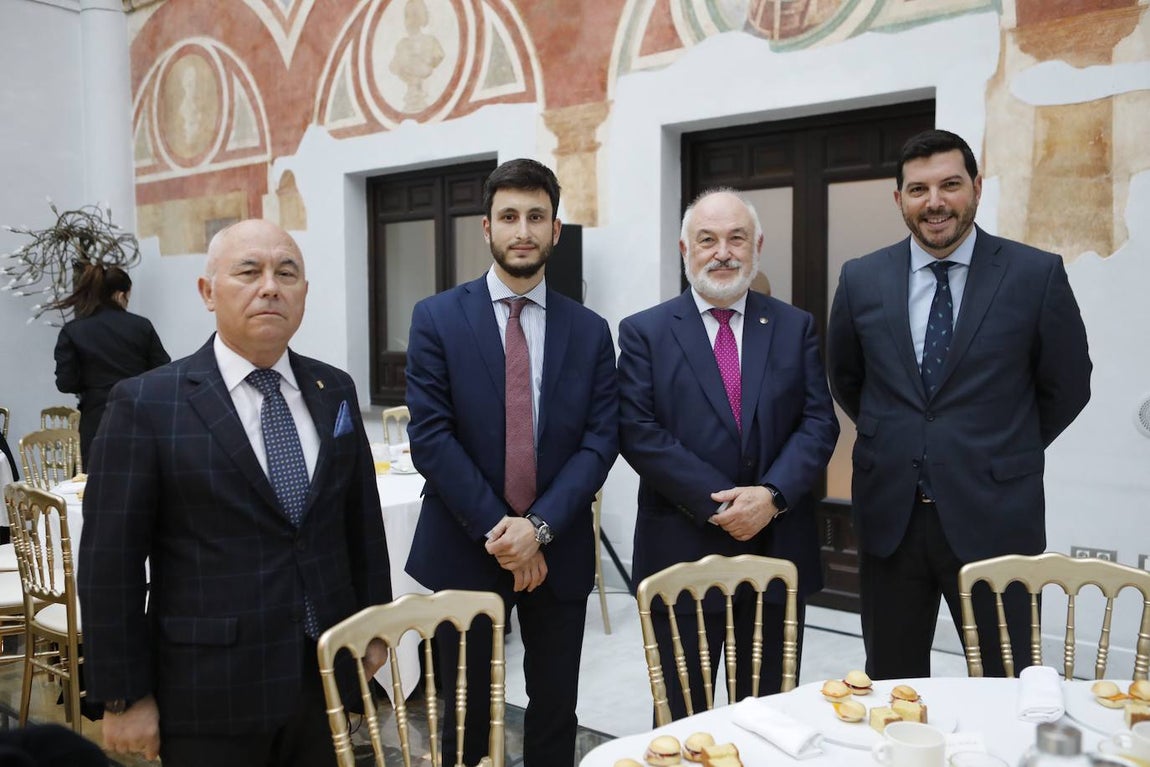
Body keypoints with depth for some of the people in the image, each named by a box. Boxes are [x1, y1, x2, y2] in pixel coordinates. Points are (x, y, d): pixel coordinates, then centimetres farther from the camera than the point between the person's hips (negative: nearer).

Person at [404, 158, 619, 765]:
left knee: (555, 712, 14)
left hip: (558, 552, 2)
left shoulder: (589, 330, 4)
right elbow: (430, 436, -9)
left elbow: (600, 439, -3)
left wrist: (539, 526, -15)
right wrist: (497, 530, -14)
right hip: (464, 549, -2)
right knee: (467, 715, 12)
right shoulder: (436, 318, -3)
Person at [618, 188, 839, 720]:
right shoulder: (645, 332, 0)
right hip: (682, 553, -2)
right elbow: (637, 432, -8)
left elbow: (818, 422, 1)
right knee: (682, 718, 10)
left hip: (778, 550, 2)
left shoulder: (796, 327, 8)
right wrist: (719, 502, -15)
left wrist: (771, 495, -15)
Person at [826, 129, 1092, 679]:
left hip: (993, 518, -2)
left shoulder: (1037, 275, -5)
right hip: (889, 515, 2)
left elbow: (1067, 386, 5)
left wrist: (1005, 454, 7)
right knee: (891, 687, 14)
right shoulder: (862, 279, 2)